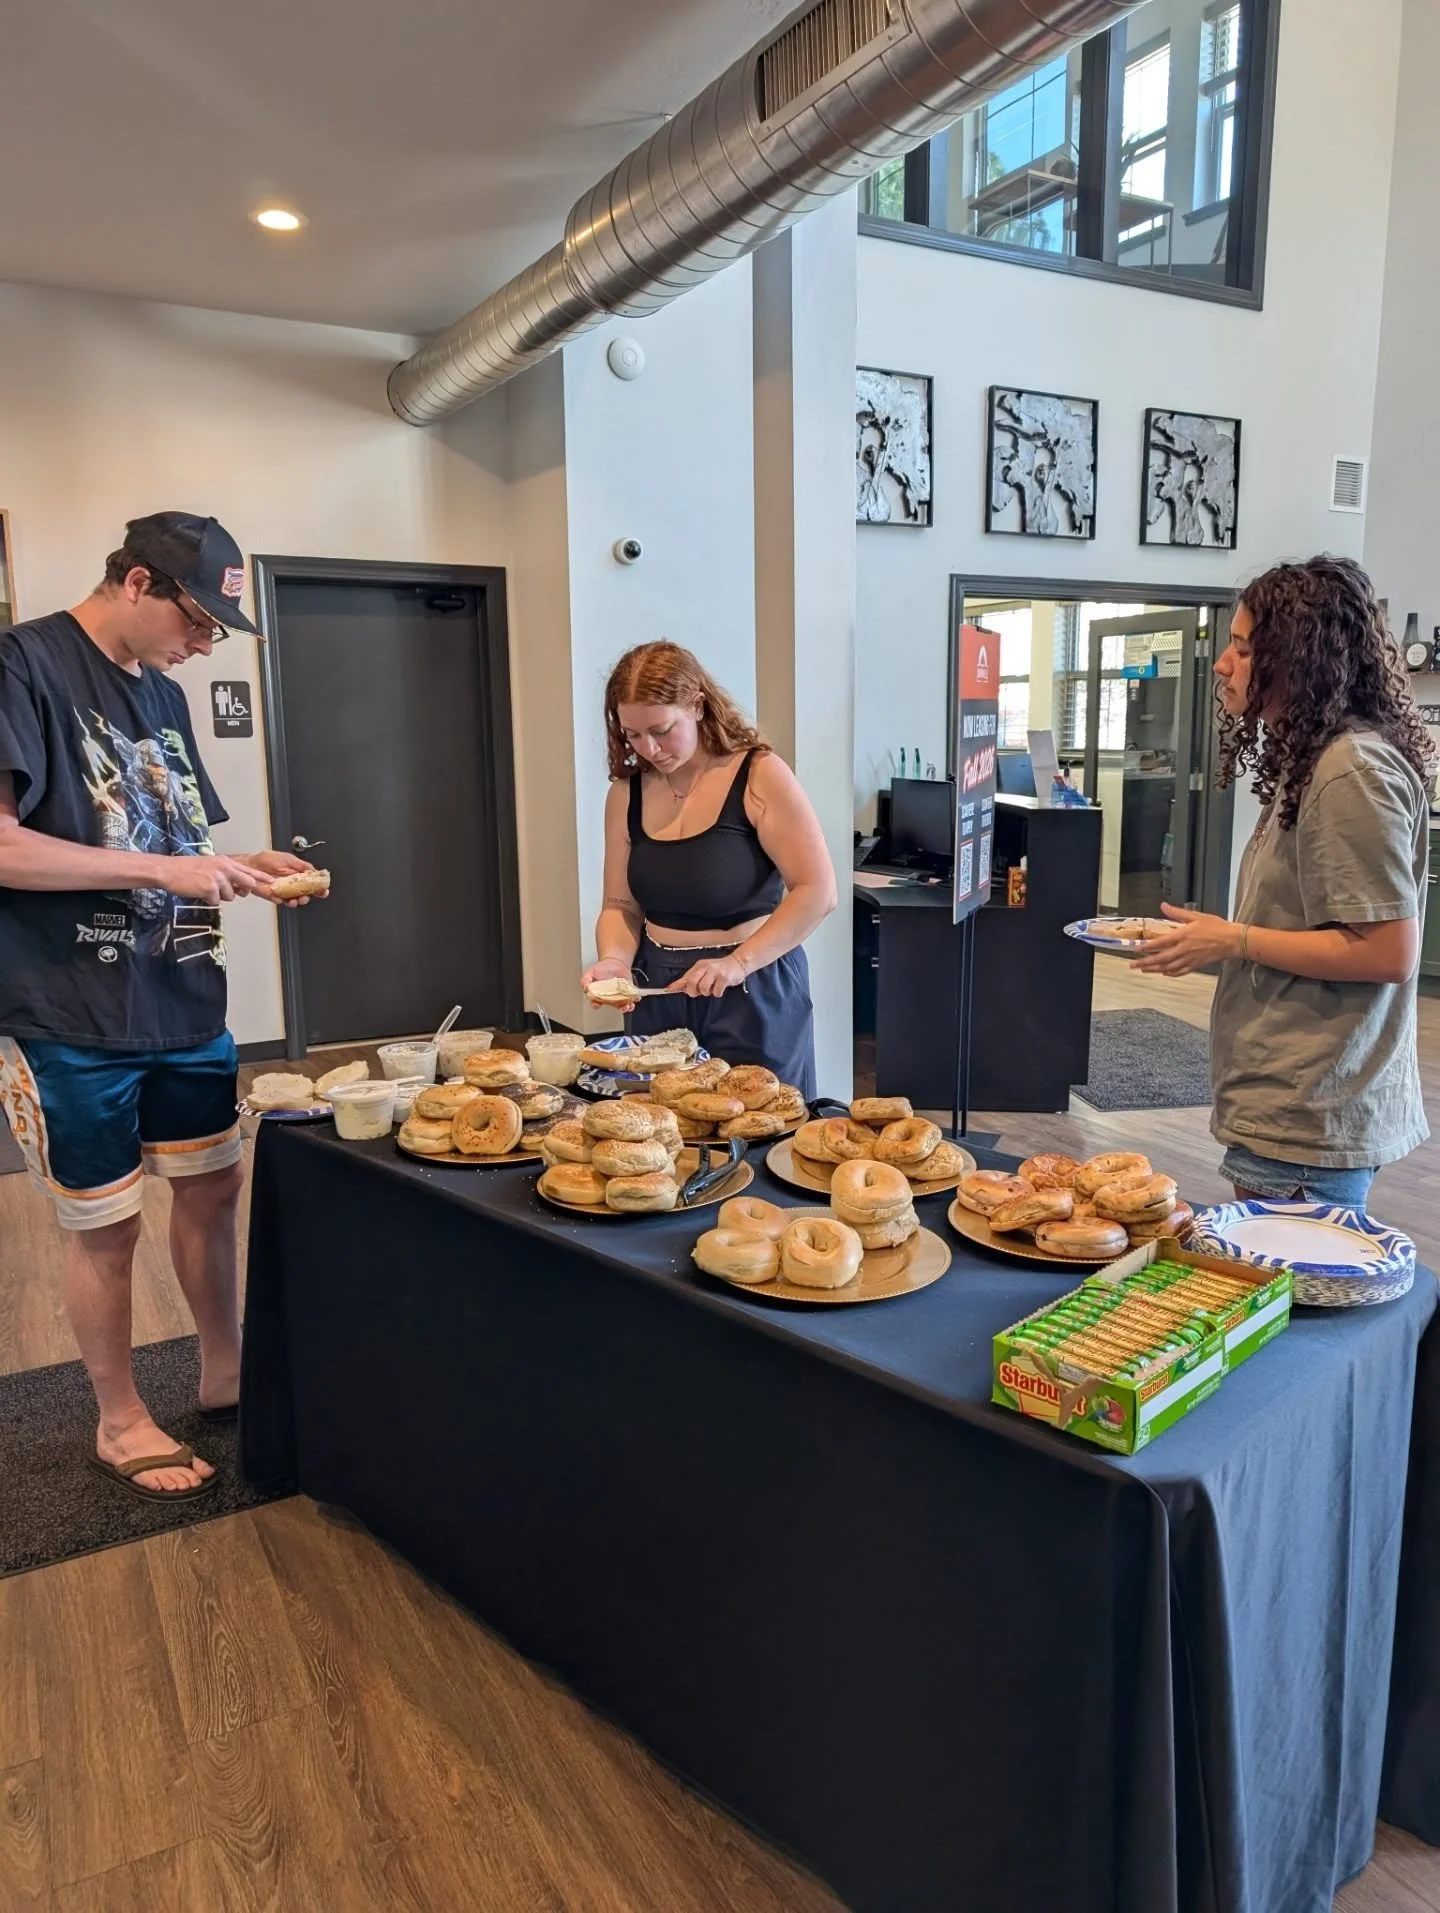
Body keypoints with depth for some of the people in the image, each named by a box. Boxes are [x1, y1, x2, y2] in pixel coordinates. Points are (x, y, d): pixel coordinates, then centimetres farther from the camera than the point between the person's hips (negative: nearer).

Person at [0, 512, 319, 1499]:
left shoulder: (163, 694, 11)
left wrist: (237, 870, 0)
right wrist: (165, 868, -21)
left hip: (185, 1002, 7)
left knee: (212, 1188, 15)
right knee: (106, 1225, 7)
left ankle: (225, 1373, 34)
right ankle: (121, 1421, 27)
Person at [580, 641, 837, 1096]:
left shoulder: (760, 777, -12)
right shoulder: (626, 793, 4)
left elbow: (817, 892, -16)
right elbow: (621, 906, 8)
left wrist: (738, 963, -24)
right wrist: (615, 961, -13)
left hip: (753, 993, -4)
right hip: (659, 991, 4)